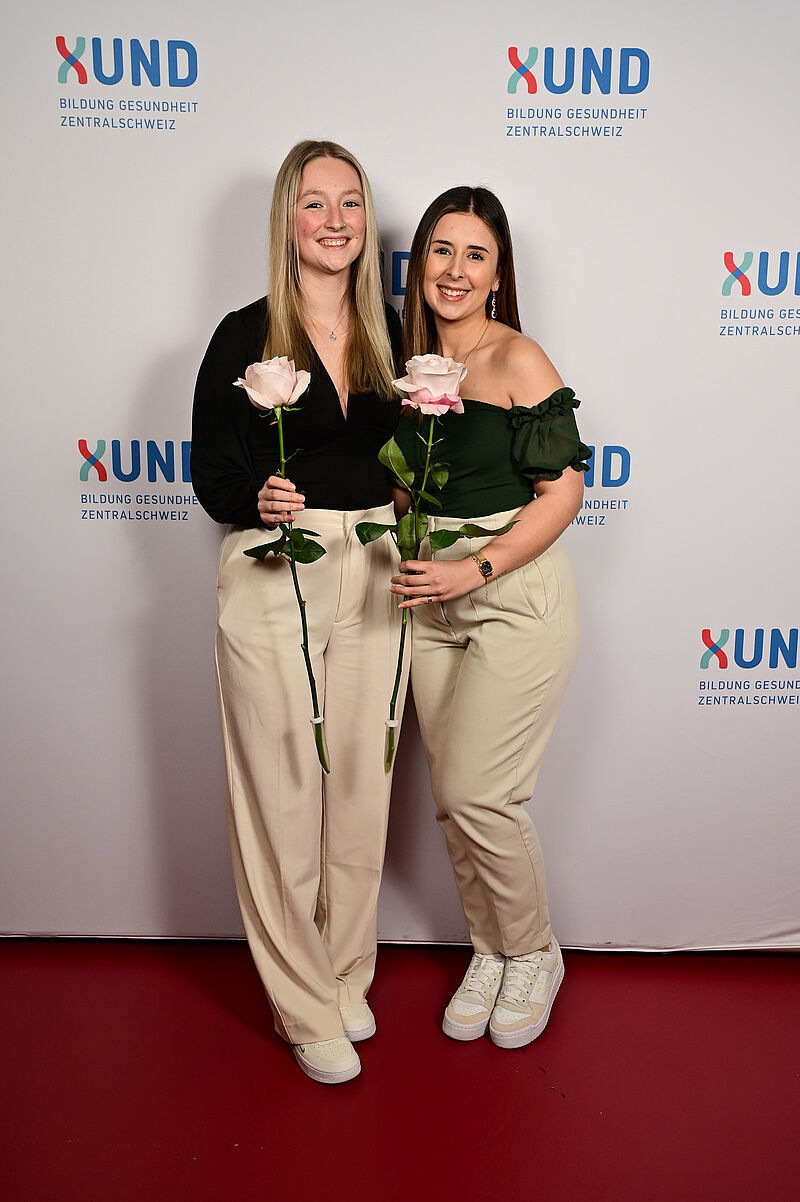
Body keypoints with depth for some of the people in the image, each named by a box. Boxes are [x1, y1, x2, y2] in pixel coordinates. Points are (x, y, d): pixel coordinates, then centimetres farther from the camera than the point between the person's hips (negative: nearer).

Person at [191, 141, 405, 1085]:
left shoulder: (391, 333, 9)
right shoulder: (246, 336, -4)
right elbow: (210, 472, -3)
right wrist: (257, 500, -23)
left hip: (373, 575, 4)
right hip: (273, 579, -4)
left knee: (361, 779, 12)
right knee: (282, 787, 3)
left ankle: (346, 976, 33)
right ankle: (306, 1006, 22)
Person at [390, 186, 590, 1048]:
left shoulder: (517, 361, -10)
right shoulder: (411, 363, 9)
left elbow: (563, 492, -13)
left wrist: (473, 569, -21)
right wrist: (414, 569, 3)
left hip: (516, 598, -6)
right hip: (432, 603, 6)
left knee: (477, 794, -6)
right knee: (450, 797, 10)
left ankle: (534, 954, 21)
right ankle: (488, 951, 31)